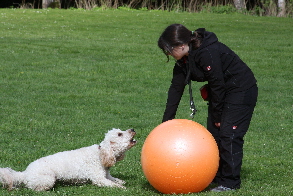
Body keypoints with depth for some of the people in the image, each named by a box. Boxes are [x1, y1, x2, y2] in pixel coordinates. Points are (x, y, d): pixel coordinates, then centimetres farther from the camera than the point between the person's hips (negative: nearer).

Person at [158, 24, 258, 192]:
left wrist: (217, 117, -14)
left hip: (242, 90, -9)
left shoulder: (208, 53, -30)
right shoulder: (184, 58, -2)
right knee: (213, 133, 8)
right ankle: (216, 176, 18)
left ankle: (230, 182, -5)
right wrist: (167, 120, -1)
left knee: (229, 134, -12)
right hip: (221, 90, 9)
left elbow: (217, 85, -24)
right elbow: (176, 88, 1)